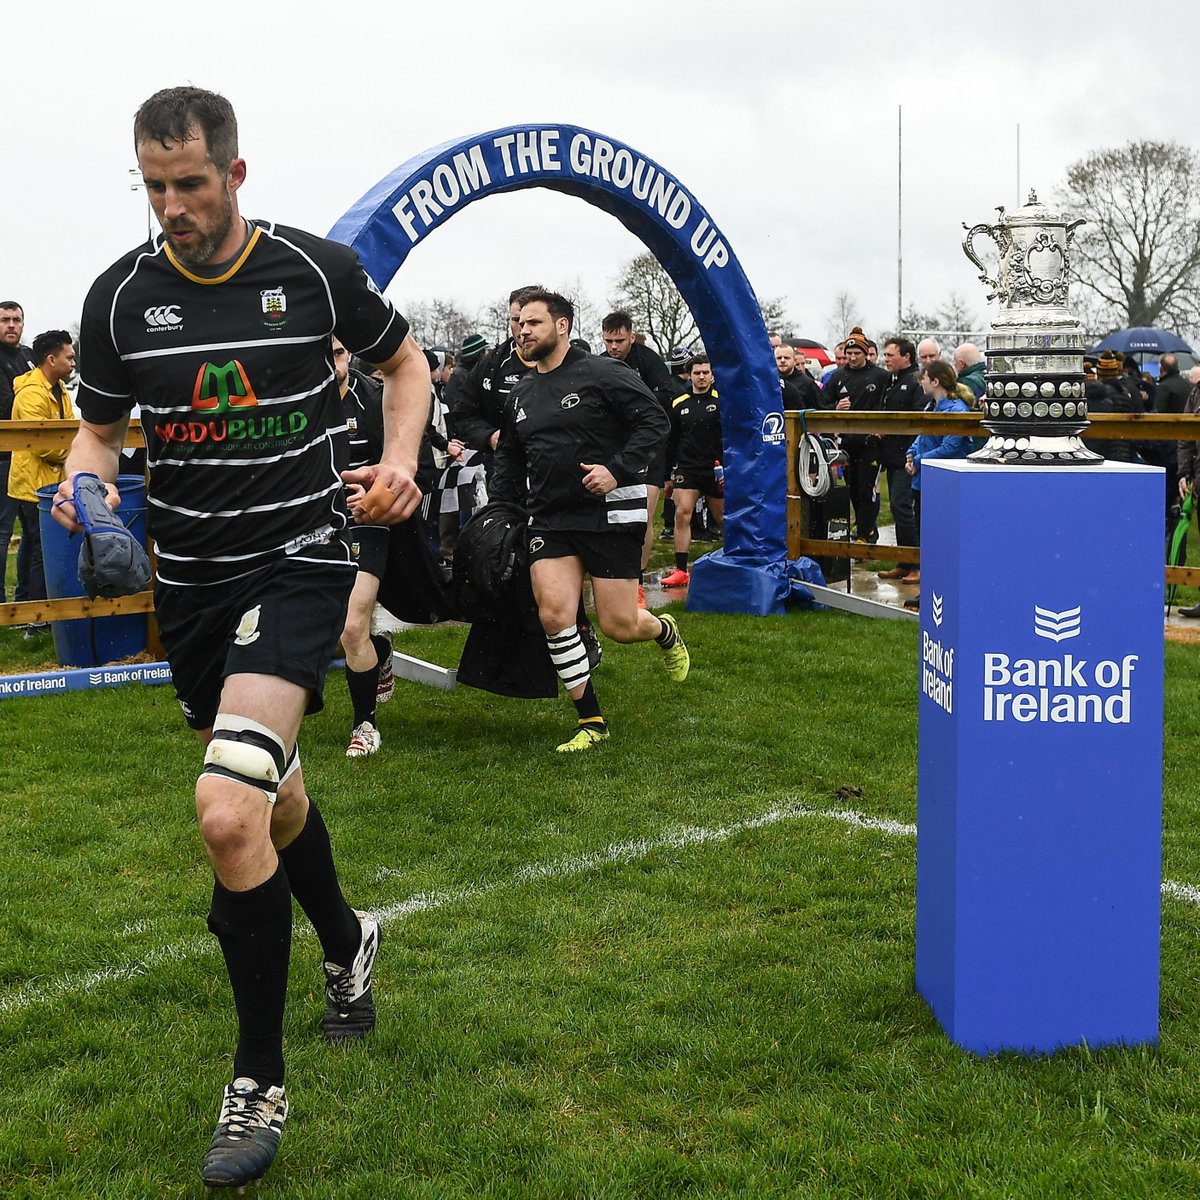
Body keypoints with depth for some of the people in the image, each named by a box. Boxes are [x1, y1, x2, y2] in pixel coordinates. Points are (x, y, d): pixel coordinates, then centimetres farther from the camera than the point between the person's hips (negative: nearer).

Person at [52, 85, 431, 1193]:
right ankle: (346, 942, 52)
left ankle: (260, 1081, -5)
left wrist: (400, 458, -6)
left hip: (299, 559, -4)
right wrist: (84, 479, -11)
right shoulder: (120, 295, 1)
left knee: (228, 813, -22)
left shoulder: (318, 269, -5)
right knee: (270, 793, 20)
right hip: (190, 577, 5)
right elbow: (100, 427, 11)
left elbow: (404, 362, 11)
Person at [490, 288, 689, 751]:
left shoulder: (601, 374, -7)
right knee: (554, 616, -11)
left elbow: (655, 421, -12)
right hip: (550, 518, 5)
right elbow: (509, 456, 26)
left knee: (620, 626, -2)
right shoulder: (522, 394, 13)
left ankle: (665, 631, 37)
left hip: (610, 513, -5)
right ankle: (591, 721, 2)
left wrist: (618, 470, -22)